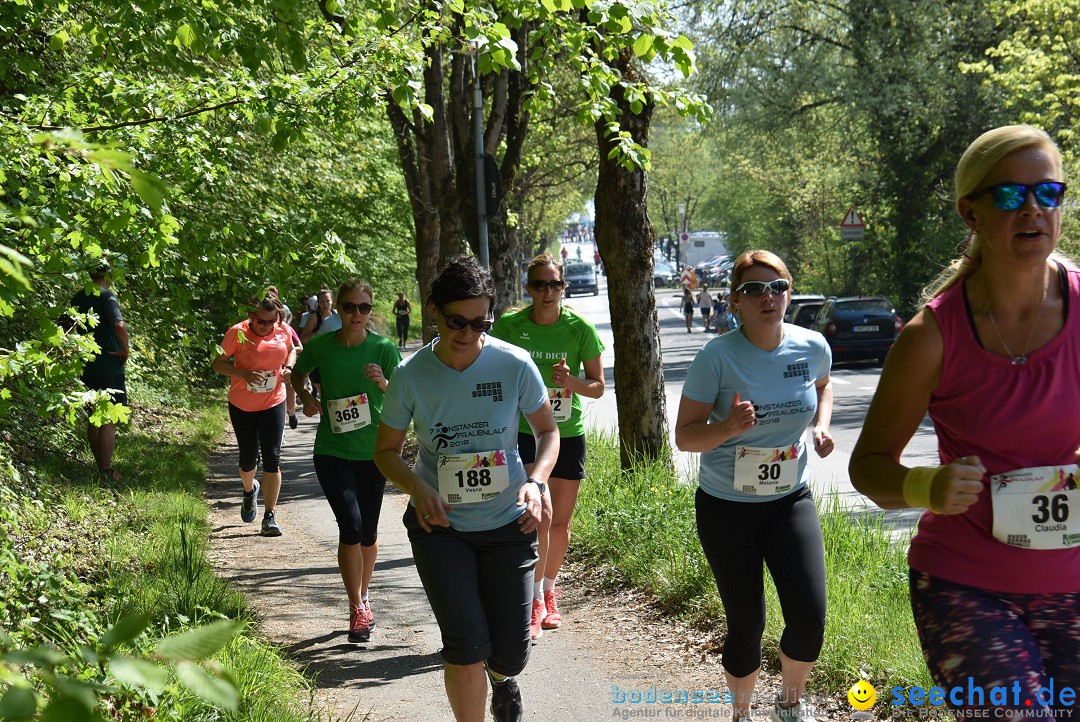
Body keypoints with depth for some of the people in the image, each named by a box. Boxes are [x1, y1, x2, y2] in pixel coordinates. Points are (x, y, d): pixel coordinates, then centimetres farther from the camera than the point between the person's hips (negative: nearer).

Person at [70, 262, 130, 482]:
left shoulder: (77, 299, 10)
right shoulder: (106, 296, -12)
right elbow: (120, 325, -28)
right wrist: (126, 349, -15)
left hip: (86, 365, 7)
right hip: (109, 366, -7)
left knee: (93, 418, 15)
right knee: (109, 420, -4)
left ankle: (101, 467, 22)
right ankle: (106, 472, -5)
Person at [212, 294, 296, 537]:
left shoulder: (282, 331, -5)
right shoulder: (238, 333, -15)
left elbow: (291, 351, 16)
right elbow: (218, 363, -10)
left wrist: (288, 367, -6)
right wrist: (243, 373, -27)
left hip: (273, 403, 1)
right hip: (242, 405, -1)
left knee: (272, 458, -8)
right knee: (248, 458, 12)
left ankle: (270, 516, -4)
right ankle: (250, 491, 47)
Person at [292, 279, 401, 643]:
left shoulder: (384, 349, -7)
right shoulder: (320, 346, -4)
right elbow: (297, 374, 16)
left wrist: (384, 383, -26)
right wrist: (306, 397, -3)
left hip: (373, 452, 1)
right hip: (332, 451, -1)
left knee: (368, 533, 12)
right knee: (350, 526, -16)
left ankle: (362, 596, 37)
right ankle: (358, 609, -5)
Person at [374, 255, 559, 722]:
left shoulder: (514, 364, -11)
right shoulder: (411, 375, -10)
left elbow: (547, 430, 3)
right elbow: (386, 450, 2)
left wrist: (536, 481, -16)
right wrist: (418, 489, -18)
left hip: (508, 524, 1)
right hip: (440, 525, -1)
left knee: (511, 655, 5)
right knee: (466, 646, -14)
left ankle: (500, 675, 44)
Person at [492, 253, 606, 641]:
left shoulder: (580, 328, -5)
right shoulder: (508, 325, -6)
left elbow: (598, 387, 0)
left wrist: (571, 382, -19)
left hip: (568, 434, 2)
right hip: (523, 431, -2)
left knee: (560, 522, 10)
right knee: (539, 514, -17)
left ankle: (549, 594, 32)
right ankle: (534, 603, -10)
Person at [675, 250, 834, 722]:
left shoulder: (813, 347, -6)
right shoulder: (717, 357, -17)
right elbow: (685, 436, -13)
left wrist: (821, 425, 0)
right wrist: (728, 427, -32)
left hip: (790, 501, 3)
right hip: (727, 506, -3)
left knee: (809, 620, -8)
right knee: (746, 625, 4)